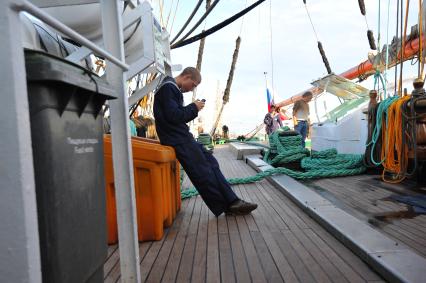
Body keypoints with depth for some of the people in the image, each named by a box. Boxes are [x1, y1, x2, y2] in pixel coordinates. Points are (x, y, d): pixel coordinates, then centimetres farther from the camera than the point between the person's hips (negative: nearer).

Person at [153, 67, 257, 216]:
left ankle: (232, 201, 5)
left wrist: (193, 109, 5)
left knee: (210, 162, 4)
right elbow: (173, 116, -20)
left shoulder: (172, 88, 20)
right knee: (203, 171, -7)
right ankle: (226, 206, 5)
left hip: (182, 137, 10)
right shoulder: (168, 87, -11)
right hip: (177, 139, -10)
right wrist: (194, 107, -8)